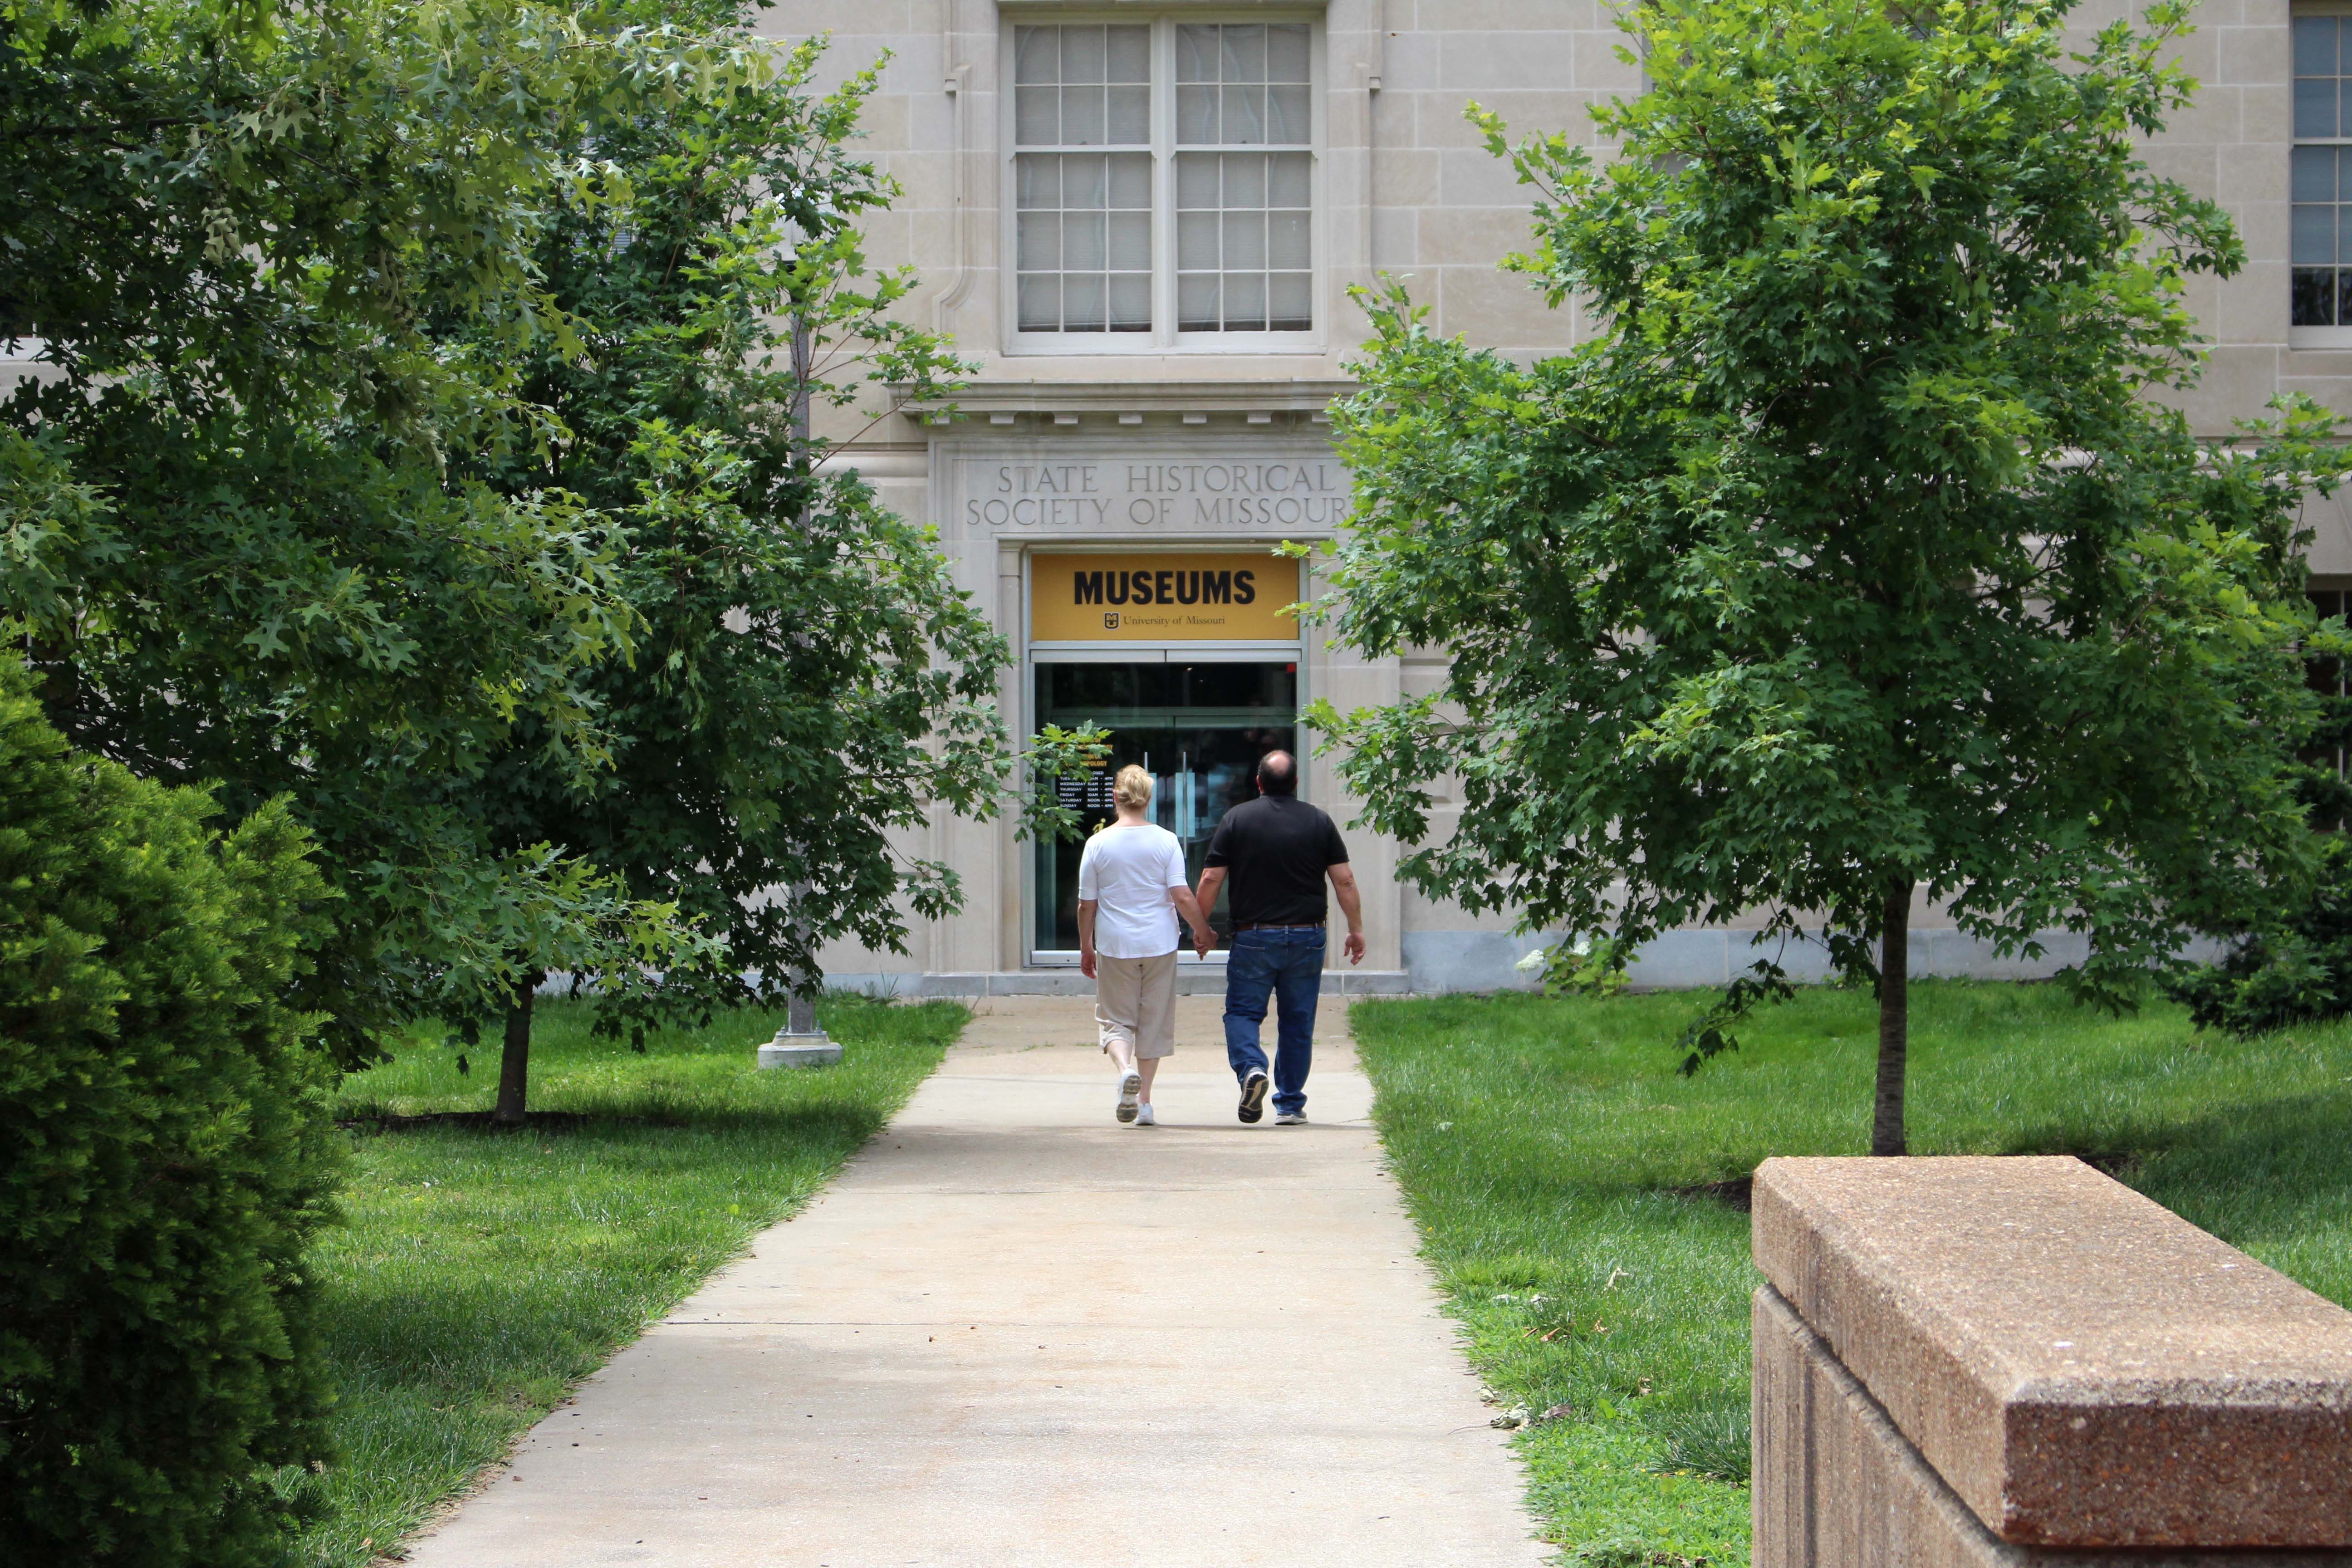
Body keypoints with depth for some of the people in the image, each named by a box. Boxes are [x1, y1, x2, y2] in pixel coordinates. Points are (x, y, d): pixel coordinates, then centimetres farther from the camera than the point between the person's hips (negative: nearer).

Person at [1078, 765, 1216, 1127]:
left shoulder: (1098, 844, -4)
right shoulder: (1166, 841, -4)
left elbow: (1086, 905, 0)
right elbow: (1183, 897, -8)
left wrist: (1086, 948, 13)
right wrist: (1203, 931, 9)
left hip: (1114, 946, -1)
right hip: (1159, 945, 1)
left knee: (1115, 1018, 8)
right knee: (1153, 1020, 11)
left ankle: (1125, 1068, -22)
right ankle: (1144, 1100, 12)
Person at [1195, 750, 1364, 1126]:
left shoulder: (1236, 819, -2)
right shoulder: (1319, 822, 2)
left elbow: (1211, 880, -3)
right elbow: (1344, 880, 0)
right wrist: (1356, 930, 9)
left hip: (1253, 937, -2)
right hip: (1306, 937, 2)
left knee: (1242, 1011, 8)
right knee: (1297, 1023, 9)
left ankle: (1251, 1067, -20)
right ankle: (1290, 1105, 12)